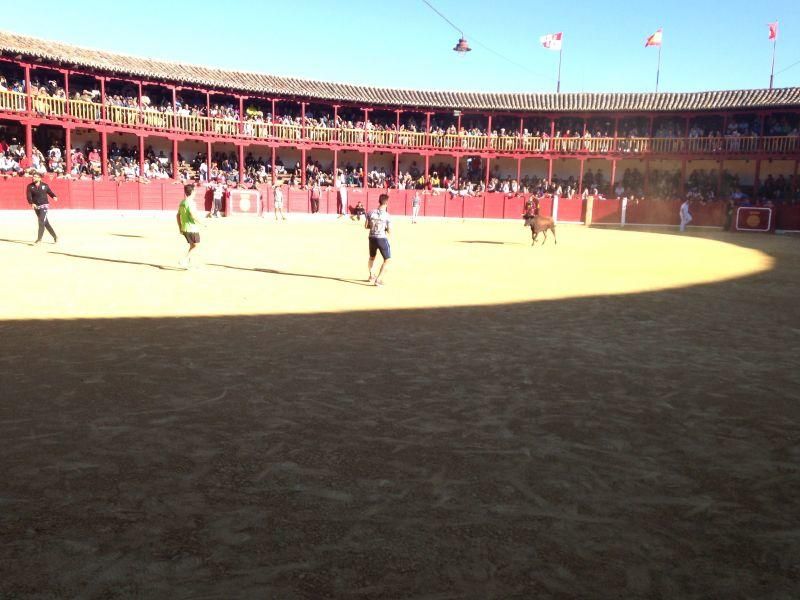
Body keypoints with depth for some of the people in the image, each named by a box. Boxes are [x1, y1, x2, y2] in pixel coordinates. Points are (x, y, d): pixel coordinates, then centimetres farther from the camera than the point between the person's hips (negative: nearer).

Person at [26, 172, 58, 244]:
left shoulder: (45, 186, -2)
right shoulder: (30, 186, -1)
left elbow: (50, 192, 7)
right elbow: (29, 196, -11)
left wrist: (54, 197, -16)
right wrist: (32, 203, -29)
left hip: (44, 206, -3)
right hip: (36, 207, 3)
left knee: (41, 222, -16)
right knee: (46, 223, 11)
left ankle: (39, 239, -15)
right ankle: (55, 237, 23)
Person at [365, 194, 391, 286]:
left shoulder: (371, 213, -3)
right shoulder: (387, 215, -13)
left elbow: (366, 226, 4)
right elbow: (389, 231, -11)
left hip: (372, 238, 5)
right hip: (382, 239, -5)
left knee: (372, 257, 26)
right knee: (387, 259, 6)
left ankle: (371, 276, 44)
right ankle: (378, 279, -1)